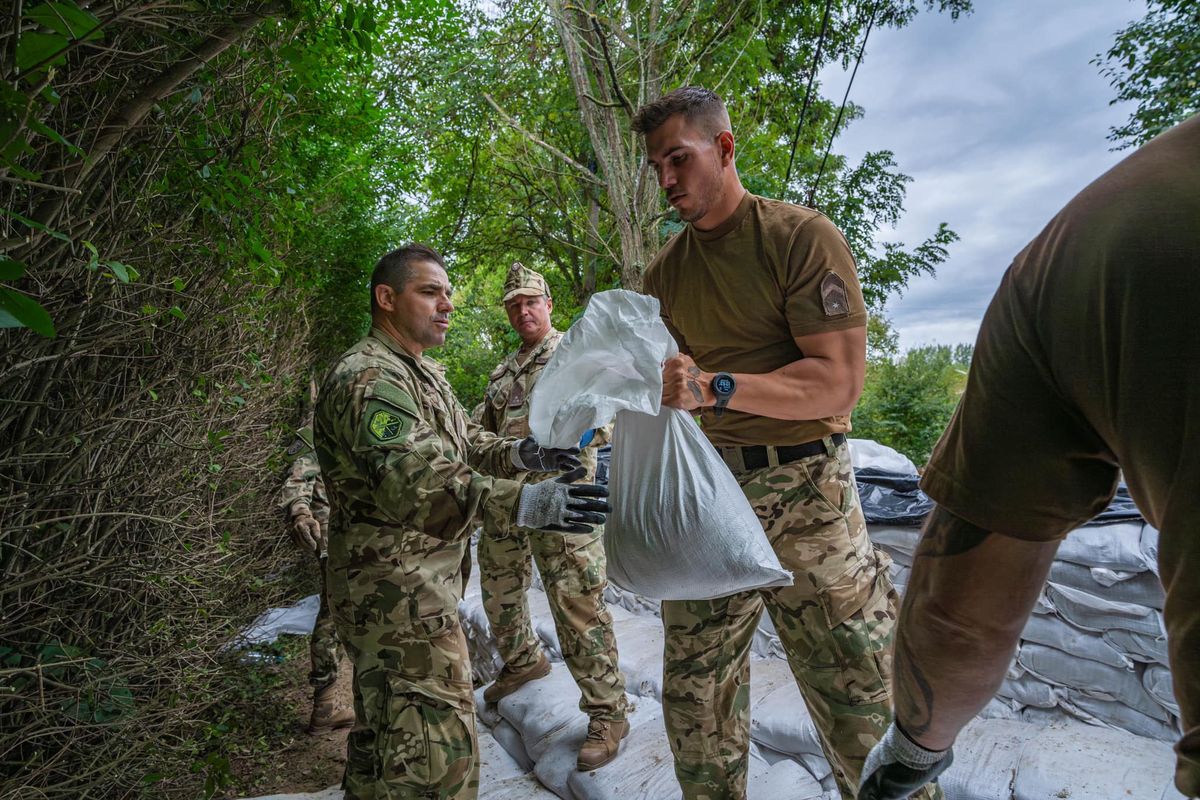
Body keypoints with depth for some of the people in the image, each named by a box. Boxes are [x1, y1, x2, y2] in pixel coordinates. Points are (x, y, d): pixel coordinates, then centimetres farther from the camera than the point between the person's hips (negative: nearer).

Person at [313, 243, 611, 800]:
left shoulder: (423, 371, 15)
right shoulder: (368, 379, -20)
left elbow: (463, 443, 14)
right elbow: (413, 481, -35)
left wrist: (517, 454, -6)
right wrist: (522, 503, -45)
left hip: (426, 579, 11)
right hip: (397, 590, -10)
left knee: (384, 731, 23)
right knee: (436, 755, -6)